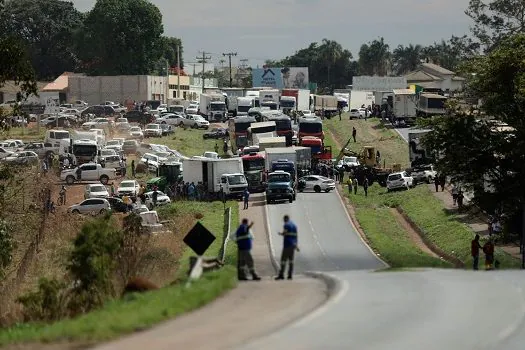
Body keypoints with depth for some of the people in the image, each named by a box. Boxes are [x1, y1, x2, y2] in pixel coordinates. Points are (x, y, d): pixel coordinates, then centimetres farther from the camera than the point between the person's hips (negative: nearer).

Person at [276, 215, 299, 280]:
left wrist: (280, 233, 5)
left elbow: (284, 233, -18)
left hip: (287, 244, -7)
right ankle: (290, 275, 3)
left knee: (283, 260, -7)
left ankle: (281, 275, -11)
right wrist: (296, 246, 18)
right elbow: (296, 236, 15)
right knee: (291, 260, 8)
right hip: (293, 245, 7)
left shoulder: (286, 225, -7)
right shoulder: (294, 225, 15)